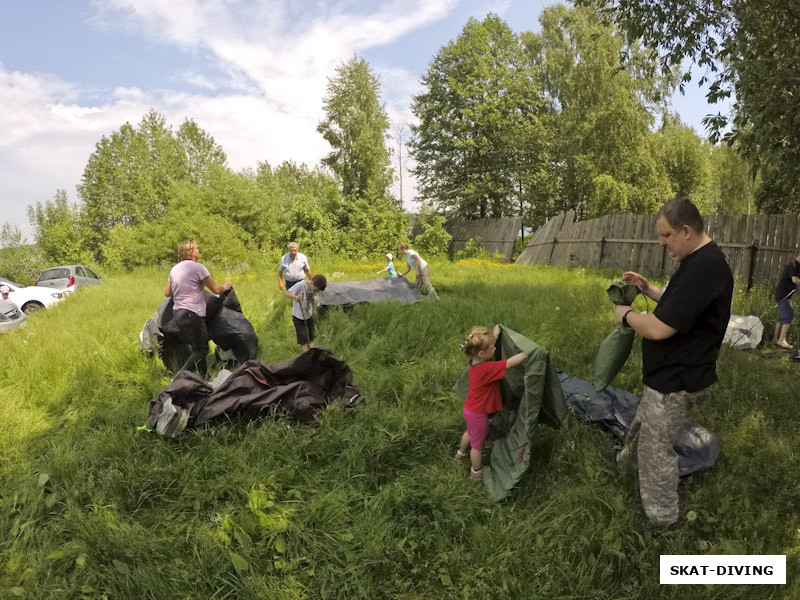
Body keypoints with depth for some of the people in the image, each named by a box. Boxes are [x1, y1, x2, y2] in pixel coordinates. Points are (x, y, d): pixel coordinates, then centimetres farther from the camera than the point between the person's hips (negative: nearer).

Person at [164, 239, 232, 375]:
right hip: (192, 315, -9)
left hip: (177, 313, 9)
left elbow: (167, 292, 18)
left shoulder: (175, 269, 12)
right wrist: (226, 286, 9)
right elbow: (216, 289, -11)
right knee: (201, 350, -5)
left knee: (198, 348, 15)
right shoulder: (198, 267, -11)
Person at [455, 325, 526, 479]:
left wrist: (494, 335, 9)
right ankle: (476, 471, 41)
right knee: (477, 444, 18)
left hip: (470, 409, 8)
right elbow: (510, 363, -38)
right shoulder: (487, 369, -37)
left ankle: (461, 453, 62)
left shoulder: (476, 362, -13)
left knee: (470, 432, 36)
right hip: (478, 415, -8)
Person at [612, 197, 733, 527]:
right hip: (671, 371, 10)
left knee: (656, 451, 6)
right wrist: (647, 288, 5)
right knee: (644, 425, 28)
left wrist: (626, 315, -13)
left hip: (675, 380, -10)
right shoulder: (701, 260, 6)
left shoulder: (704, 267, -29)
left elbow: (659, 328, -31)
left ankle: (660, 519, 24)